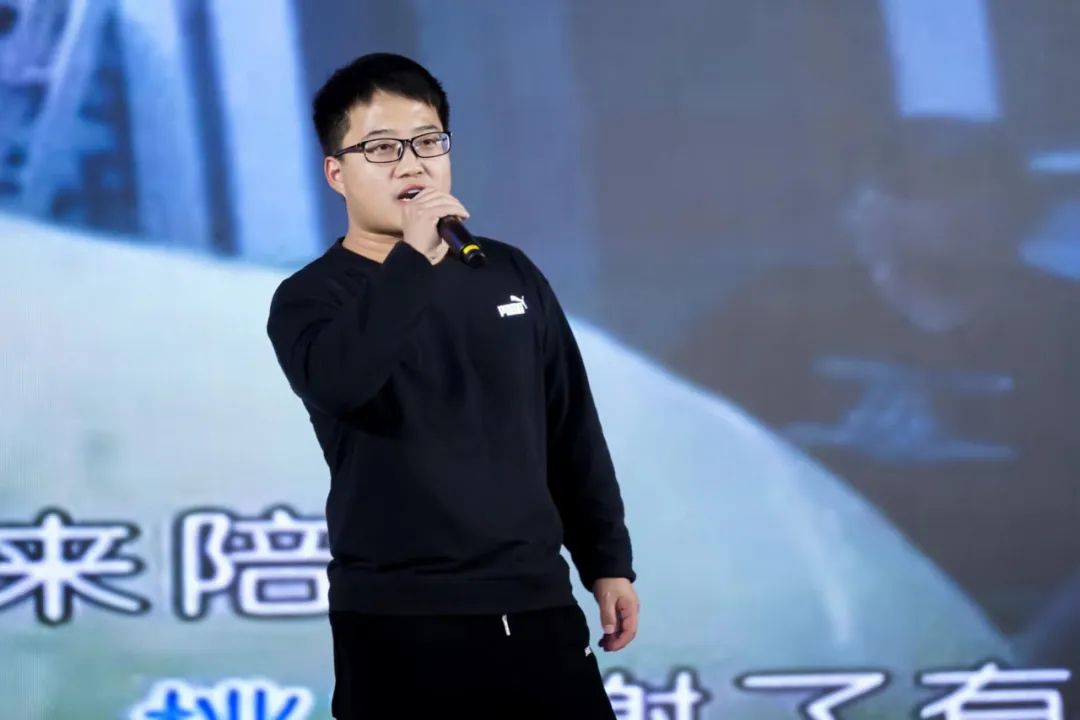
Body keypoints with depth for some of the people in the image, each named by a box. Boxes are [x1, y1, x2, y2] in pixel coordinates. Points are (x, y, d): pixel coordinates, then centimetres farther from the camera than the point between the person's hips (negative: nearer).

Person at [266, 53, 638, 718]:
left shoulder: (510, 274, 11)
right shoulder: (313, 297, -3)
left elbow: (573, 429, 16)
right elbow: (338, 383, -26)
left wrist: (608, 562, 14)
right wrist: (412, 259, -29)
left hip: (537, 606, 4)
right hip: (399, 623, -4)